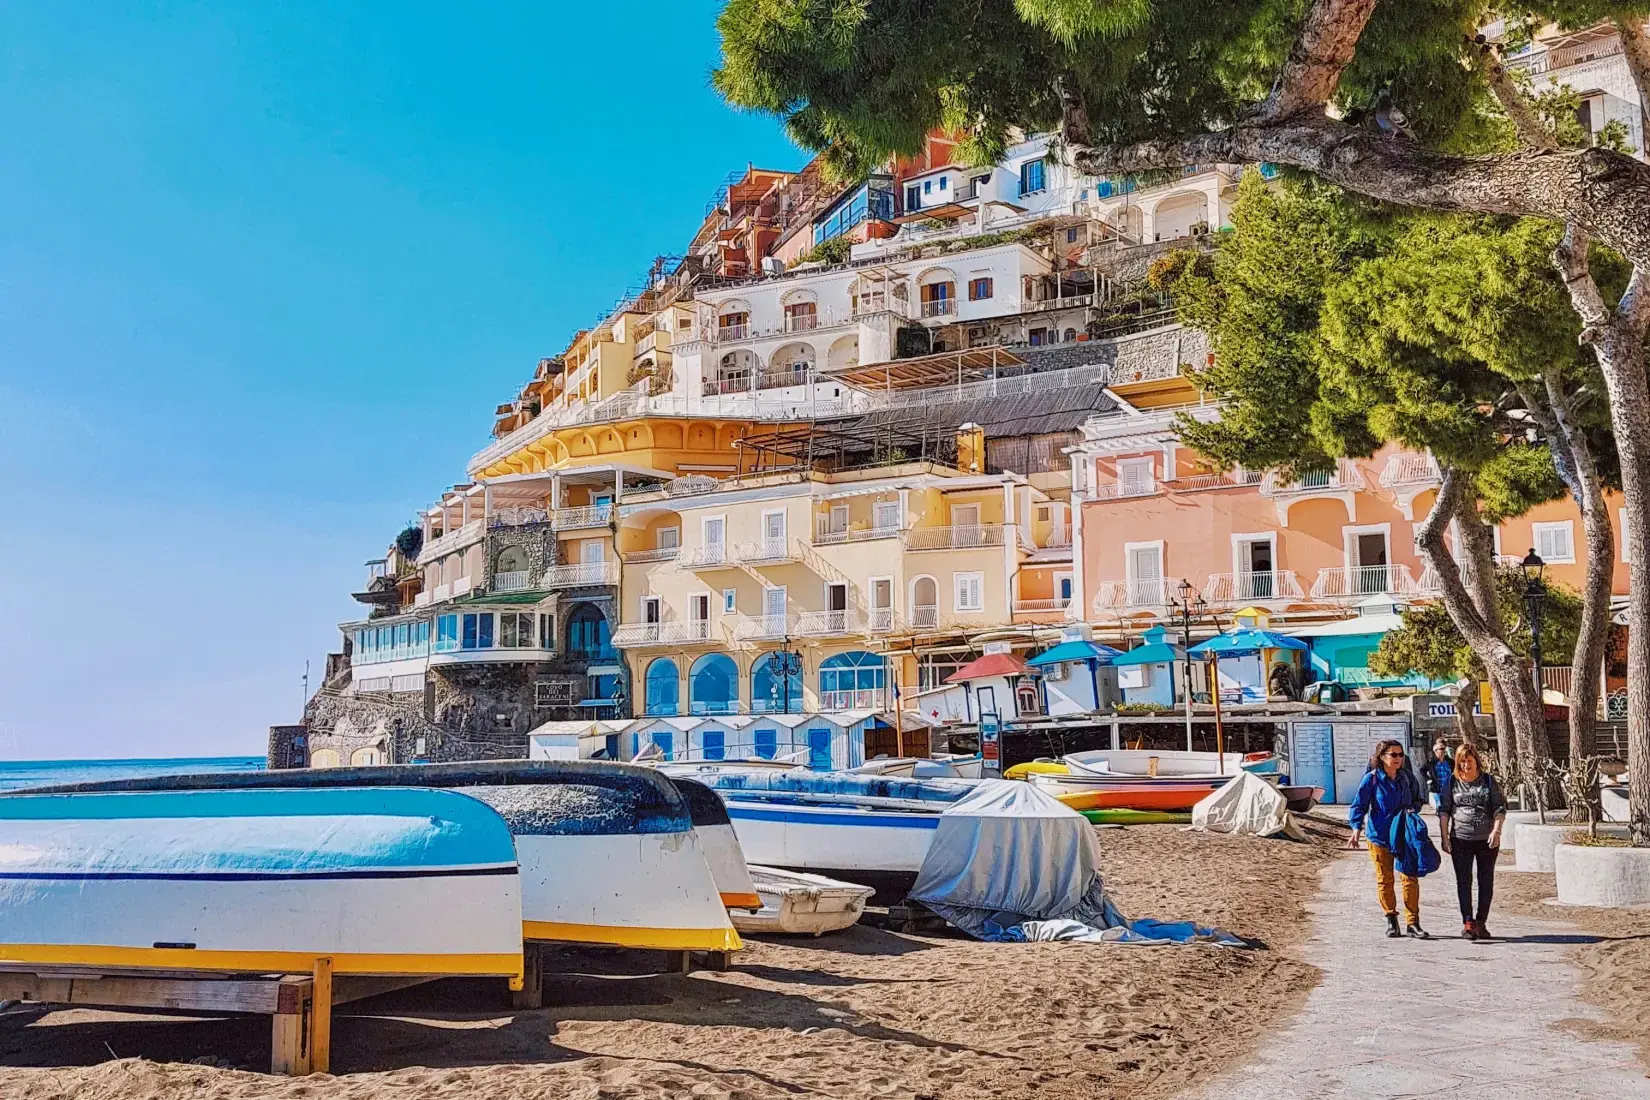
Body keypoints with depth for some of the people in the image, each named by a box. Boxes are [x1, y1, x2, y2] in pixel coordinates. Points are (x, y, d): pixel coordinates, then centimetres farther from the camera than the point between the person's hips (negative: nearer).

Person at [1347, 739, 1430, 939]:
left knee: (1410, 878, -3)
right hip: (1379, 836, -2)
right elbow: (1359, 804, -8)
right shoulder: (1372, 778, -8)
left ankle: (1412, 922, 5)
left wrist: (1412, 808, -4)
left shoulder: (1407, 777, 3)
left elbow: (1418, 799, 18)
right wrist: (1356, 828, -20)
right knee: (1385, 880, 7)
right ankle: (1391, 920, 22)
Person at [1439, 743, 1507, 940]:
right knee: (1464, 881, -5)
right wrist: (1444, 836, -1)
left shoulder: (1489, 781, 4)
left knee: (1486, 882, 6)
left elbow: (1500, 808, 1)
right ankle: (1468, 923, -8)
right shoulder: (1452, 783, 5)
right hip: (1461, 839, 0)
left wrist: (1496, 830, -13)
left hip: (1487, 839, 1)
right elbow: (1444, 810, 6)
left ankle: (1480, 922, 16)